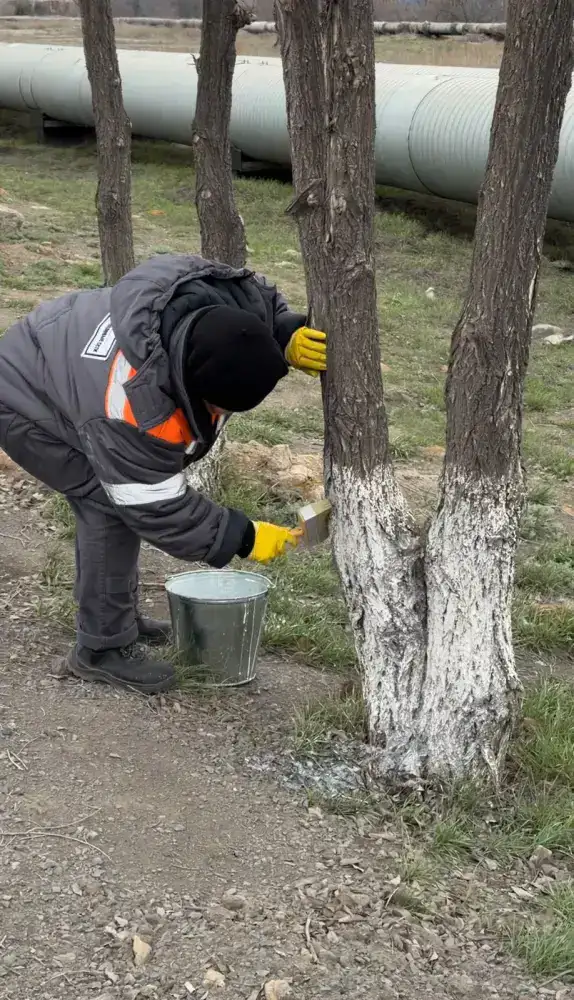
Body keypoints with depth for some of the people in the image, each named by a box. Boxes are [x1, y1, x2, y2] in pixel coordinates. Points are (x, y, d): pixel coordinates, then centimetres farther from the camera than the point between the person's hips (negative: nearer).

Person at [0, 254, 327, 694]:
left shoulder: (216, 296, -25)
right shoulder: (135, 411, -42)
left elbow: (263, 302, 0)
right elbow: (157, 509, -29)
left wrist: (291, 338, -20)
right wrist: (243, 537, -23)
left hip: (63, 357, 9)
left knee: (113, 499, 13)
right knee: (110, 506, -17)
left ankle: (119, 617, 31)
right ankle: (102, 648, -4)